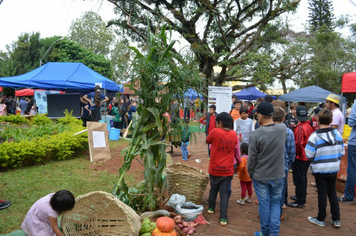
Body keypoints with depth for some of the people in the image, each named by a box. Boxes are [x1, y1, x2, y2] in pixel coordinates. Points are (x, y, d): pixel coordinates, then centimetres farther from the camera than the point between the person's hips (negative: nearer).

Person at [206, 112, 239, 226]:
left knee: (213, 189, 20)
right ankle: (223, 218, 5)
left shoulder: (215, 132, -13)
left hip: (214, 169, -1)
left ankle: (211, 207, 39)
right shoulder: (234, 134, -2)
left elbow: (207, 141, 5)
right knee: (224, 193, 7)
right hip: (228, 170, 1)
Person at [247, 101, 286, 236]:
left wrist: (250, 173, 4)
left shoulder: (256, 134, -21)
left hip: (260, 176, -3)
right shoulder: (283, 129, -8)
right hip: (278, 175, 3)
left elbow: (251, 158, -14)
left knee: (264, 204, 11)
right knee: (275, 203, 17)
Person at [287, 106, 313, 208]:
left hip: (300, 157, -9)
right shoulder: (309, 127, 4)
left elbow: (298, 144, -24)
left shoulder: (300, 128, -21)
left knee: (299, 179, 0)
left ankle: (300, 202, 9)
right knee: (303, 178, 21)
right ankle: (301, 196, 35)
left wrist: (293, 154, -12)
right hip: (307, 157, 9)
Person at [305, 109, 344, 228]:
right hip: (334, 168, 4)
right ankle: (336, 219, 24)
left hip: (320, 169, -4)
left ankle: (321, 219, 20)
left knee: (322, 193, 7)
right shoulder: (337, 134, -3)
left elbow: (309, 155, -18)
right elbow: (342, 152, 3)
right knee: (332, 192, 16)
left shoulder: (315, 136, -18)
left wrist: (314, 161, 3)